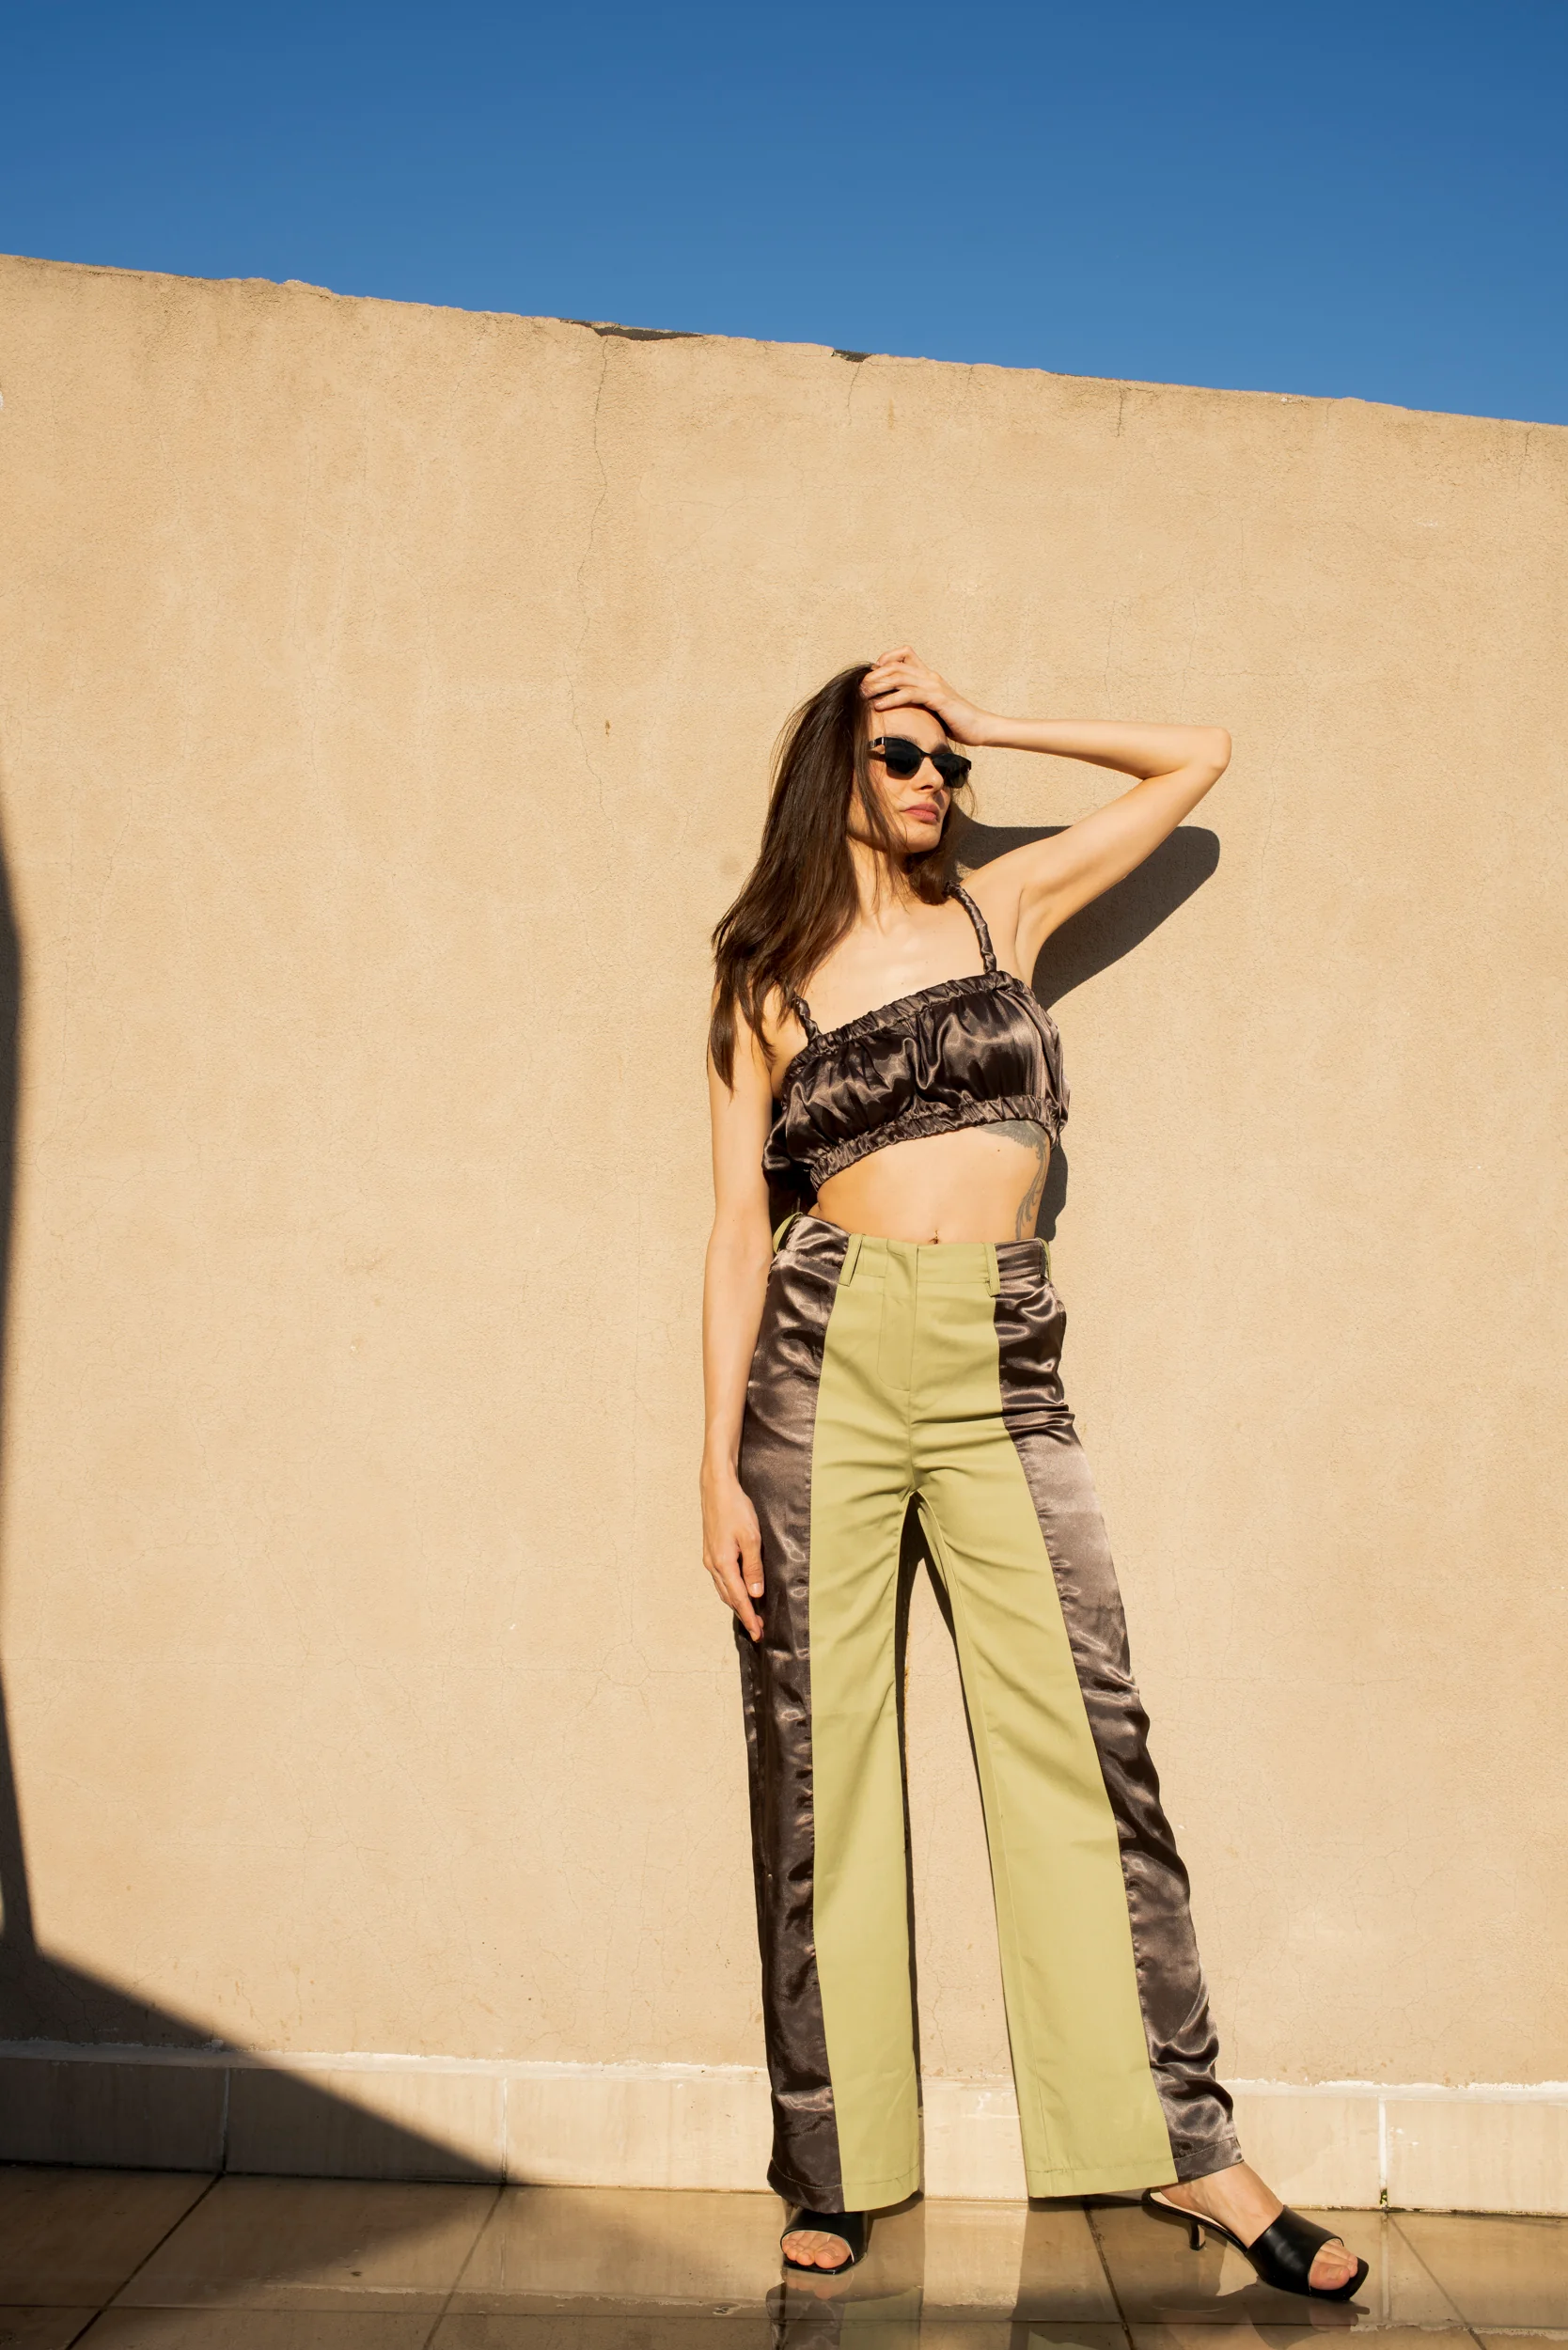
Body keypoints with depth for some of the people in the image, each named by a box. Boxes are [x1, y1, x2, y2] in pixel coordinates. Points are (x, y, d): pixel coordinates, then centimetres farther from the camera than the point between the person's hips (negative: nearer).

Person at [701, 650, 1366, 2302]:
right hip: (828, 1358, -1)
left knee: (1088, 1743, -2)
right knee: (817, 1759, 2)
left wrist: (988, 725, 18)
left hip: (1002, 1372, 1)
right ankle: (835, 2166, 15)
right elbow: (740, 1229, 3)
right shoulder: (767, 985, 9)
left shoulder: (1002, 907, 15)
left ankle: (1184, 2143, 10)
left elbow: (1197, 759, 22)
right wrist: (720, 1463, -4)